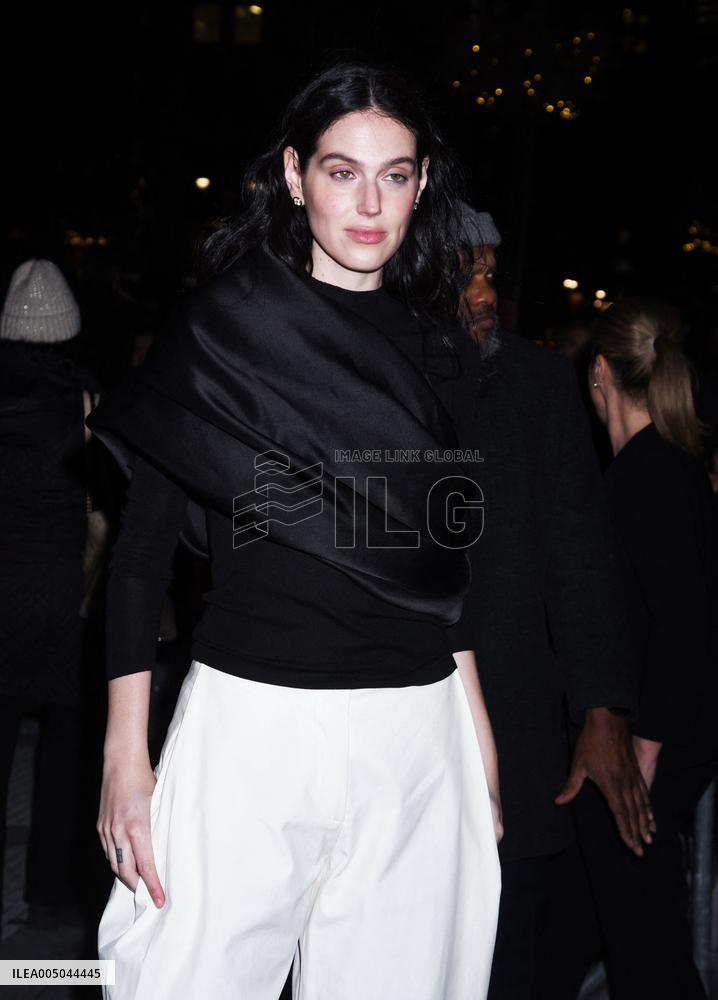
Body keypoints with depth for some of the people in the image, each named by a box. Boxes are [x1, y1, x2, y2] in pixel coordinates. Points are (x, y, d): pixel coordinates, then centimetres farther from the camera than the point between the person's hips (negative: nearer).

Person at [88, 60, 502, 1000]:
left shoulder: (432, 347, 10)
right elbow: (141, 544, -3)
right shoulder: (222, 326, -2)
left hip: (419, 739, 4)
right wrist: (125, 756, -7)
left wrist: (481, 737, 15)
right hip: (255, 718, -3)